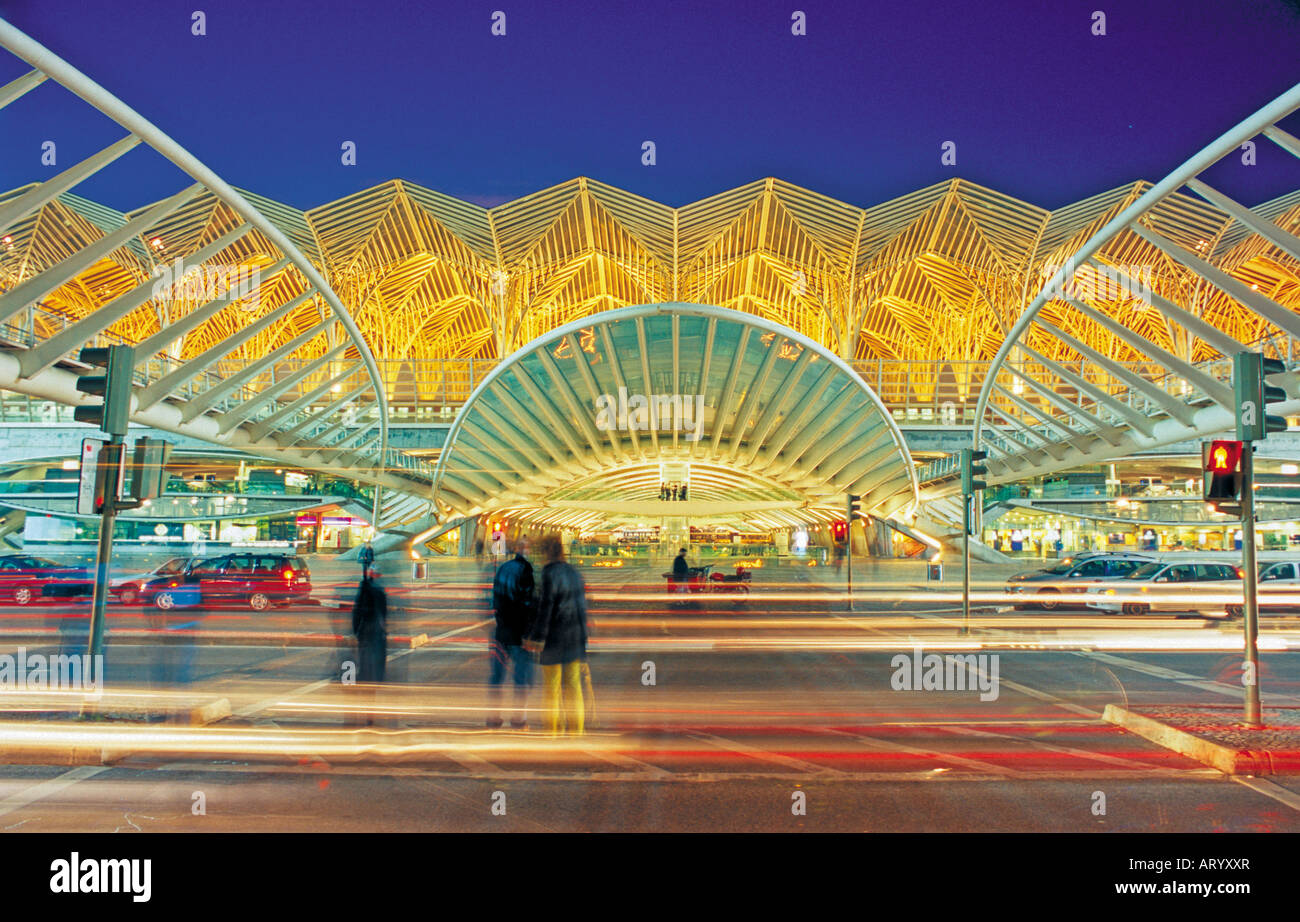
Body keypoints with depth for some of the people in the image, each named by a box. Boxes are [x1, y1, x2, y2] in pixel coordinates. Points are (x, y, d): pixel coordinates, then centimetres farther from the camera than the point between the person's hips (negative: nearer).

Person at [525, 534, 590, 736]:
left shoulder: (550, 574, -13)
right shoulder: (574, 572, 9)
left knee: (551, 685, 1)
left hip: (554, 635, -7)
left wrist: (536, 638, -12)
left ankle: (552, 728, 5)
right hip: (576, 635, 7)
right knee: (573, 683, 9)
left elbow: (545, 608, -16)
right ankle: (576, 727, 11)